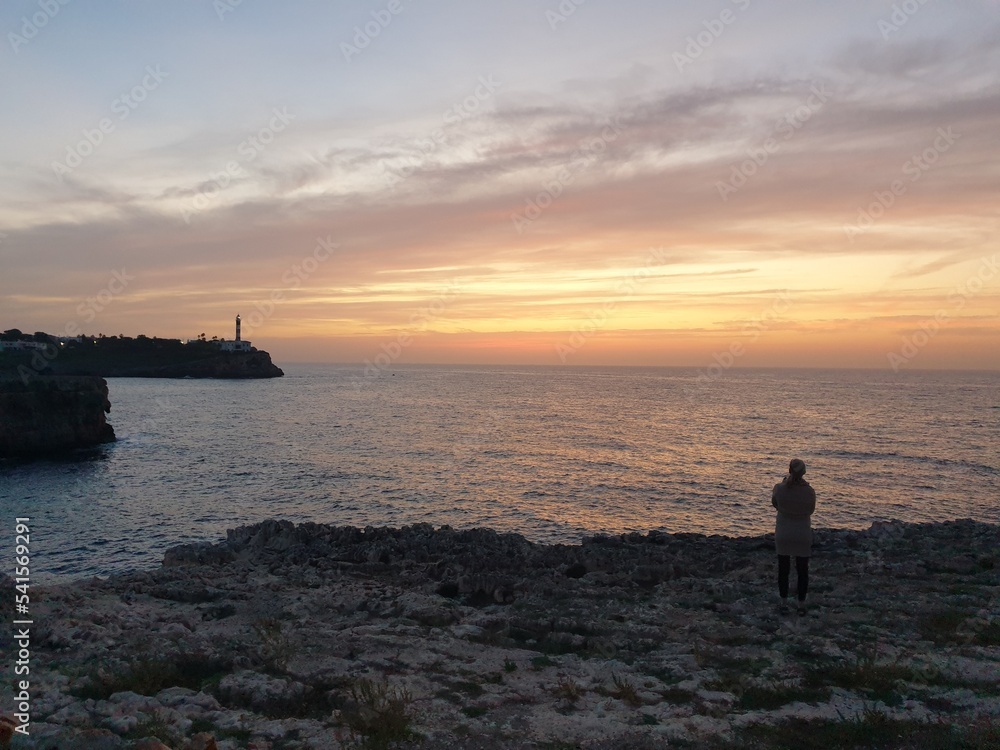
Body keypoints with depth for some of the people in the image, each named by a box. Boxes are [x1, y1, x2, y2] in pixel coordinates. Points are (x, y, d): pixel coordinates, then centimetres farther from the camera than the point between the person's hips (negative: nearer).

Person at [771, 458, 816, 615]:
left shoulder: (779, 488, -17)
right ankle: (801, 605, 20)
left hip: (783, 534, 1)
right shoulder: (809, 491, -18)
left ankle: (784, 603, 22)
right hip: (803, 535, 0)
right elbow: (811, 510, -1)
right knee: (802, 570, 14)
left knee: (783, 569, 15)